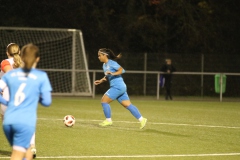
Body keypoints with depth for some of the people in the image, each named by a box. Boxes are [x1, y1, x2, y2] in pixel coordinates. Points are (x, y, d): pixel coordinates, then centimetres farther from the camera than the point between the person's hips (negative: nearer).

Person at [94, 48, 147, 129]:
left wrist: (113, 73, -29)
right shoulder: (104, 65, 16)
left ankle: (108, 120, 2)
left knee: (104, 100, -8)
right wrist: (100, 81, 14)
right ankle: (141, 119, 6)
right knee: (127, 105, 7)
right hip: (115, 87, 9)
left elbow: (121, 70, -18)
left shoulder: (111, 63, -11)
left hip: (118, 87, -9)